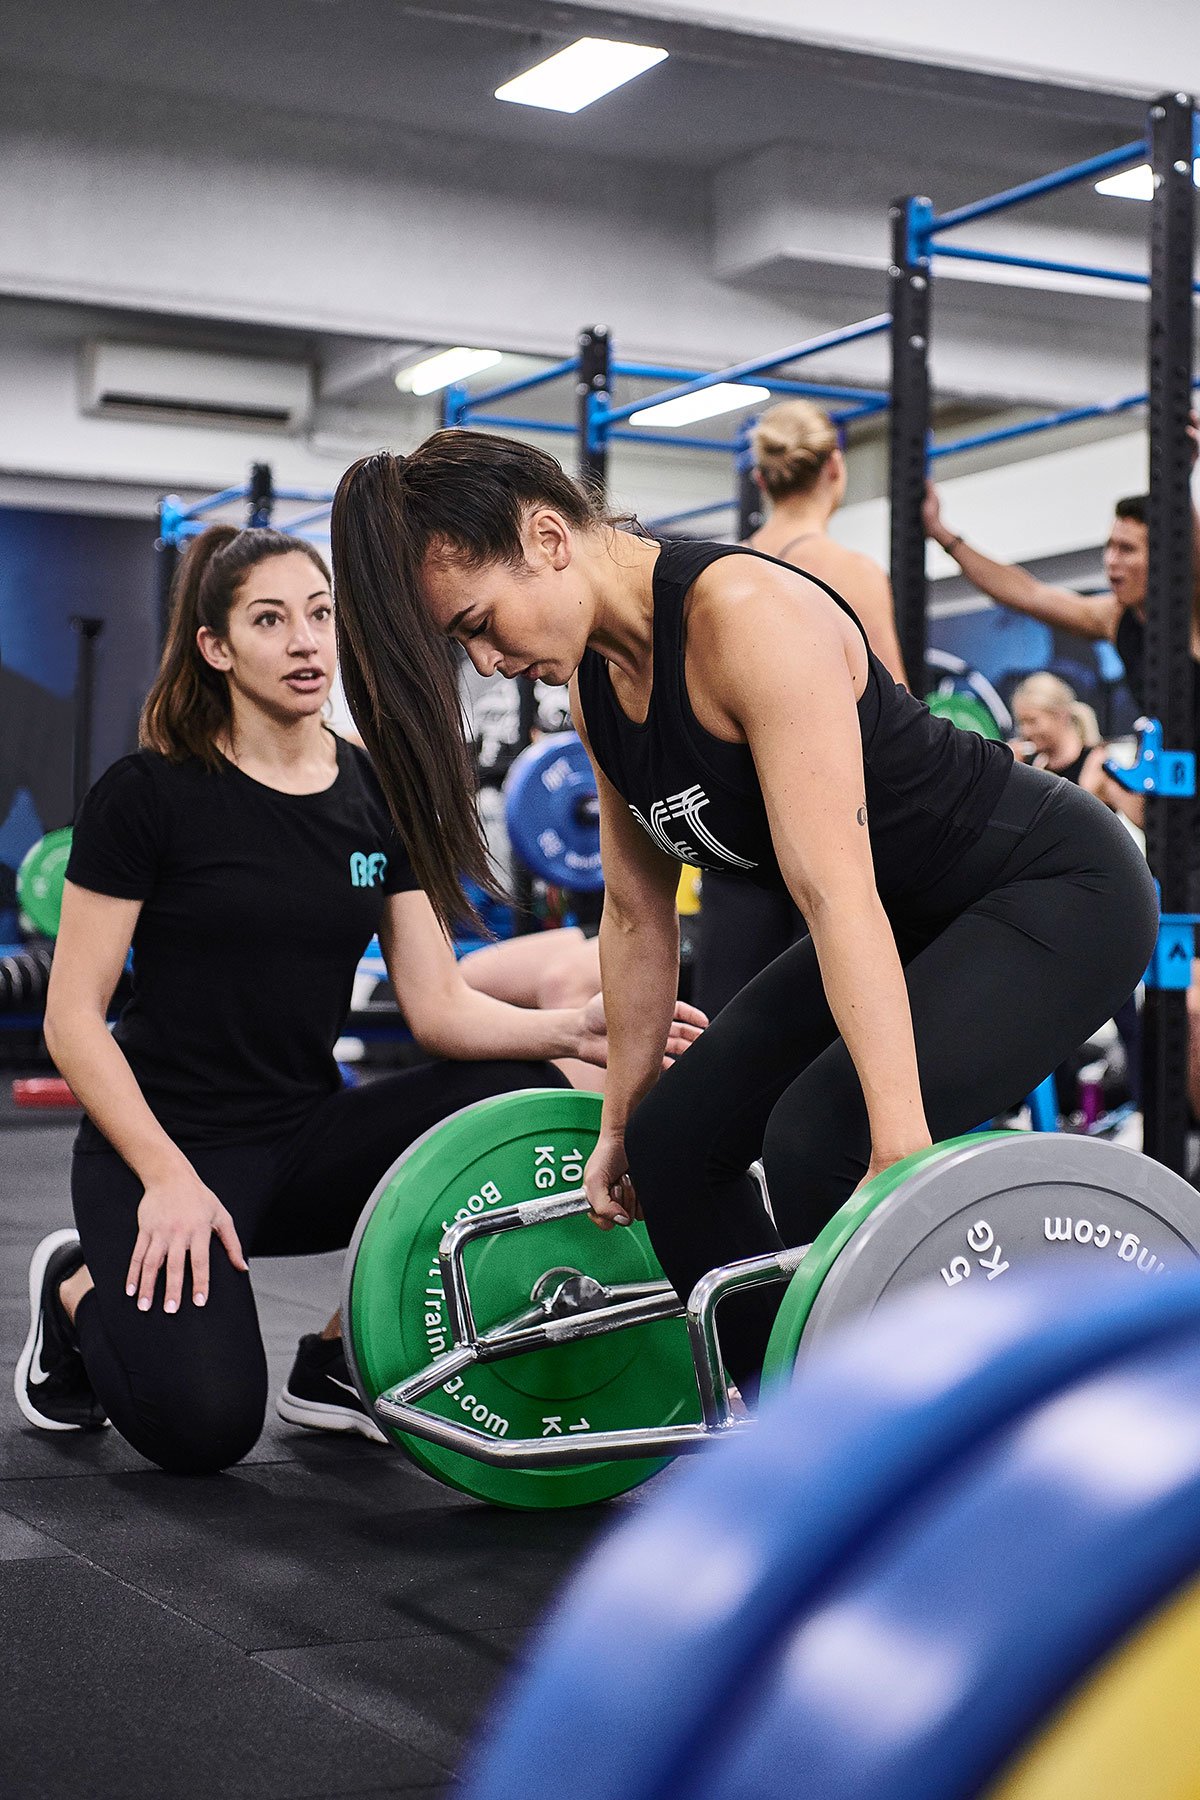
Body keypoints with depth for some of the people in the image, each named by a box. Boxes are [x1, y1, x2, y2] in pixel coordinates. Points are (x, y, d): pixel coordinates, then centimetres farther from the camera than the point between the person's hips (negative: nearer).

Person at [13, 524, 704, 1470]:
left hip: (309, 1137, 5)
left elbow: (440, 1006, -2)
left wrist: (571, 1030, -21)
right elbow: (73, 1018, -11)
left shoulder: (379, 795, 4)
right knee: (202, 1425, -26)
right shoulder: (149, 795, -10)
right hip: (167, 1143, -5)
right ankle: (81, 1291, 11)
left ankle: (339, 1357, 0)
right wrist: (167, 1179, -22)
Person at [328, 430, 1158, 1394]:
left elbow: (837, 893, -35)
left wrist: (902, 1154, -38)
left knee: (822, 1141, -27)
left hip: (1058, 884, -9)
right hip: (918, 916, 9)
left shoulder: (747, 615, -29)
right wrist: (619, 1120, 13)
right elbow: (638, 913, 8)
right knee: (676, 1136, 4)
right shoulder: (600, 677, -2)